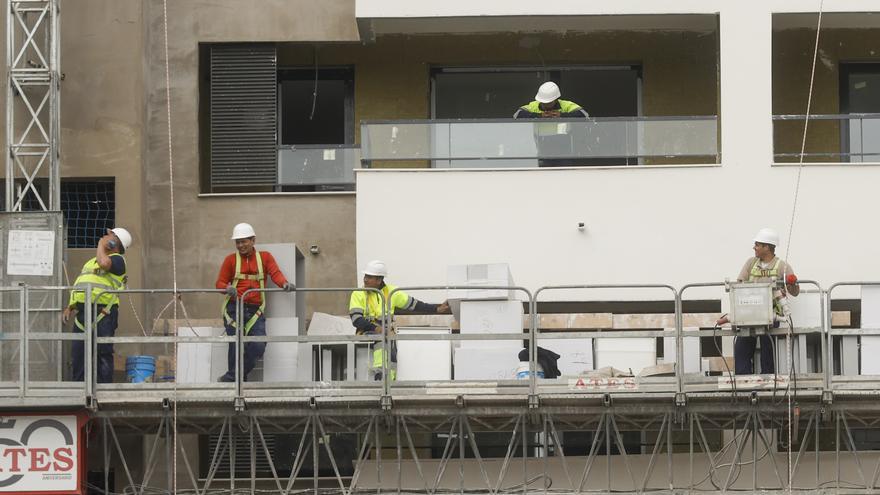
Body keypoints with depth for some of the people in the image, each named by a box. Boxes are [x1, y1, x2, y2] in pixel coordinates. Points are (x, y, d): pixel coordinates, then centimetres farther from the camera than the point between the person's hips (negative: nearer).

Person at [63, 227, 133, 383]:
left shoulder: (117, 259, 3)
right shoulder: (92, 261, 28)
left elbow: (104, 263, -21)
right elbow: (78, 287, 29)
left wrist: (101, 244, -3)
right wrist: (70, 307, 15)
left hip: (102, 313, -8)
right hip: (82, 312, 8)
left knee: (103, 353, -7)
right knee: (78, 353, 5)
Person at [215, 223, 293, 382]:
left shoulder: (265, 257, 12)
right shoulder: (231, 259, 11)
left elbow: (275, 273, -3)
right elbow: (220, 283, 9)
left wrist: (284, 283, -25)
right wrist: (227, 288, -15)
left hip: (255, 310, 1)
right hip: (234, 308, -1)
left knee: (258, 346, -11)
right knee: (236, 345, -7)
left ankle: (232, 377, 5)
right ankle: (233, 378, 6)